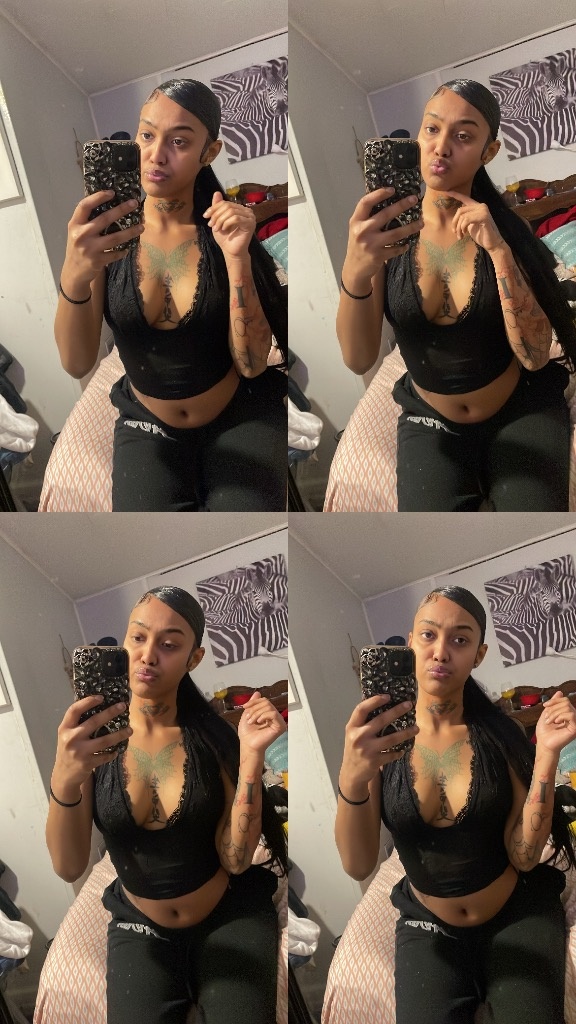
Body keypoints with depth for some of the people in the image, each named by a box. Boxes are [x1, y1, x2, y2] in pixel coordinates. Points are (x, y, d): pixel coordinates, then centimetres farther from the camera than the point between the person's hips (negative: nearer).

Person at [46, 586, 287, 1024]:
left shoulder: (213, 737, -12)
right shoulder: (90, 738, -12)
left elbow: (235, 859, -17)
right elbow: (69, 868, -20)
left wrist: (251, 756, -29)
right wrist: (64, 782, -40)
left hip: (231, 920, -1)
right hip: (141, 929, 1)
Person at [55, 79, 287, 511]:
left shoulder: (225, 229, -12)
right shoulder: (105, 231, -11)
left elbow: (252, 363, -17)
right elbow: (77, 363, -20)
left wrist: (237, 258, -30)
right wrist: (74, 278, -40)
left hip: (240, 418, -1)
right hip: (147, 425, 1)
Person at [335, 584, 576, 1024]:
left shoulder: (500, 734, -10)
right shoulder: (377, 739, -11)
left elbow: (523, 855, -15)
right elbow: (358, 866, -20)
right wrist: (351, 779, -39)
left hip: (519, 916, -1)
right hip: (429, 926, 1)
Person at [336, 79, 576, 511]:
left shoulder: (502, 228, -10)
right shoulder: (385, 229, -11)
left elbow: (535, 356, -19)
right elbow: (359, 360, -20)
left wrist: (499, 250, -30)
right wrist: (354, 274, -40)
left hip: (522, 411, -1)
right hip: (431, 420, 1)